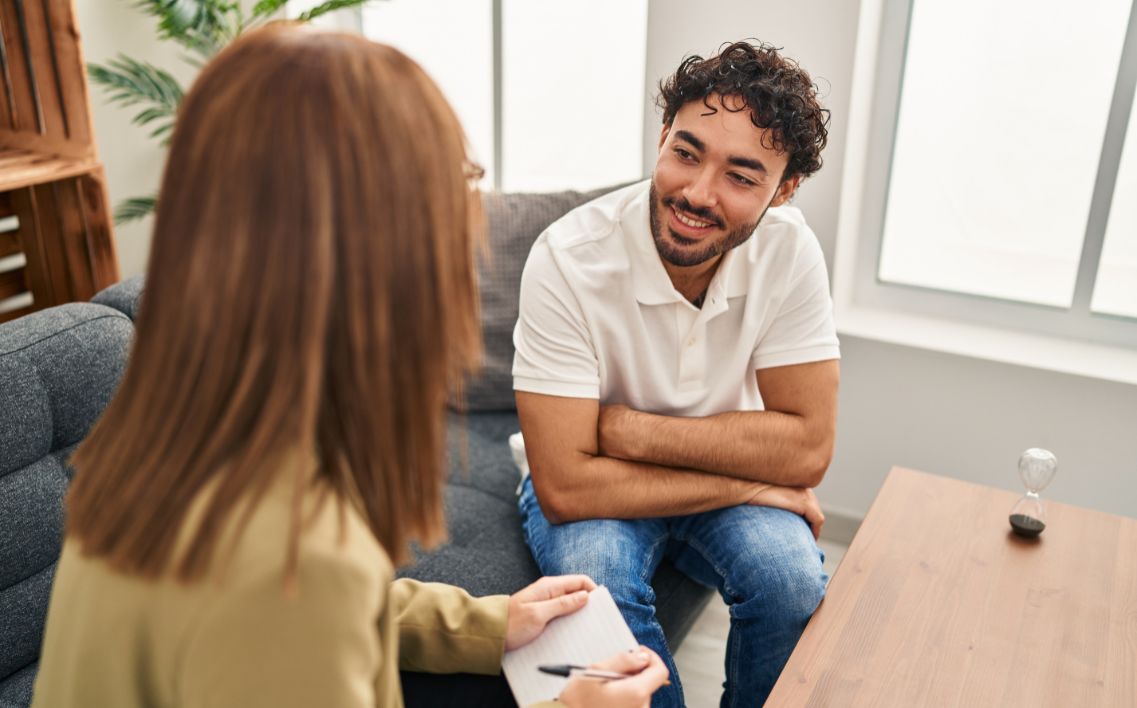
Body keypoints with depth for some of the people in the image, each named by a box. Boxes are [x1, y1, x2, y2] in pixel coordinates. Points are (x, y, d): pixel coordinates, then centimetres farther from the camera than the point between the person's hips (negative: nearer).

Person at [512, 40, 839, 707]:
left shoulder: (790, 249, -17)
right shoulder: (569, 259, -27)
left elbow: (808, 446, -16)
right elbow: (567, 486, -28)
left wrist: (631, 430, -24)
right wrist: (750, 482, -24)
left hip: (727, 479, 3)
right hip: (598, 488, -2)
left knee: (792, 575, -25)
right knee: (598, 579, -32)